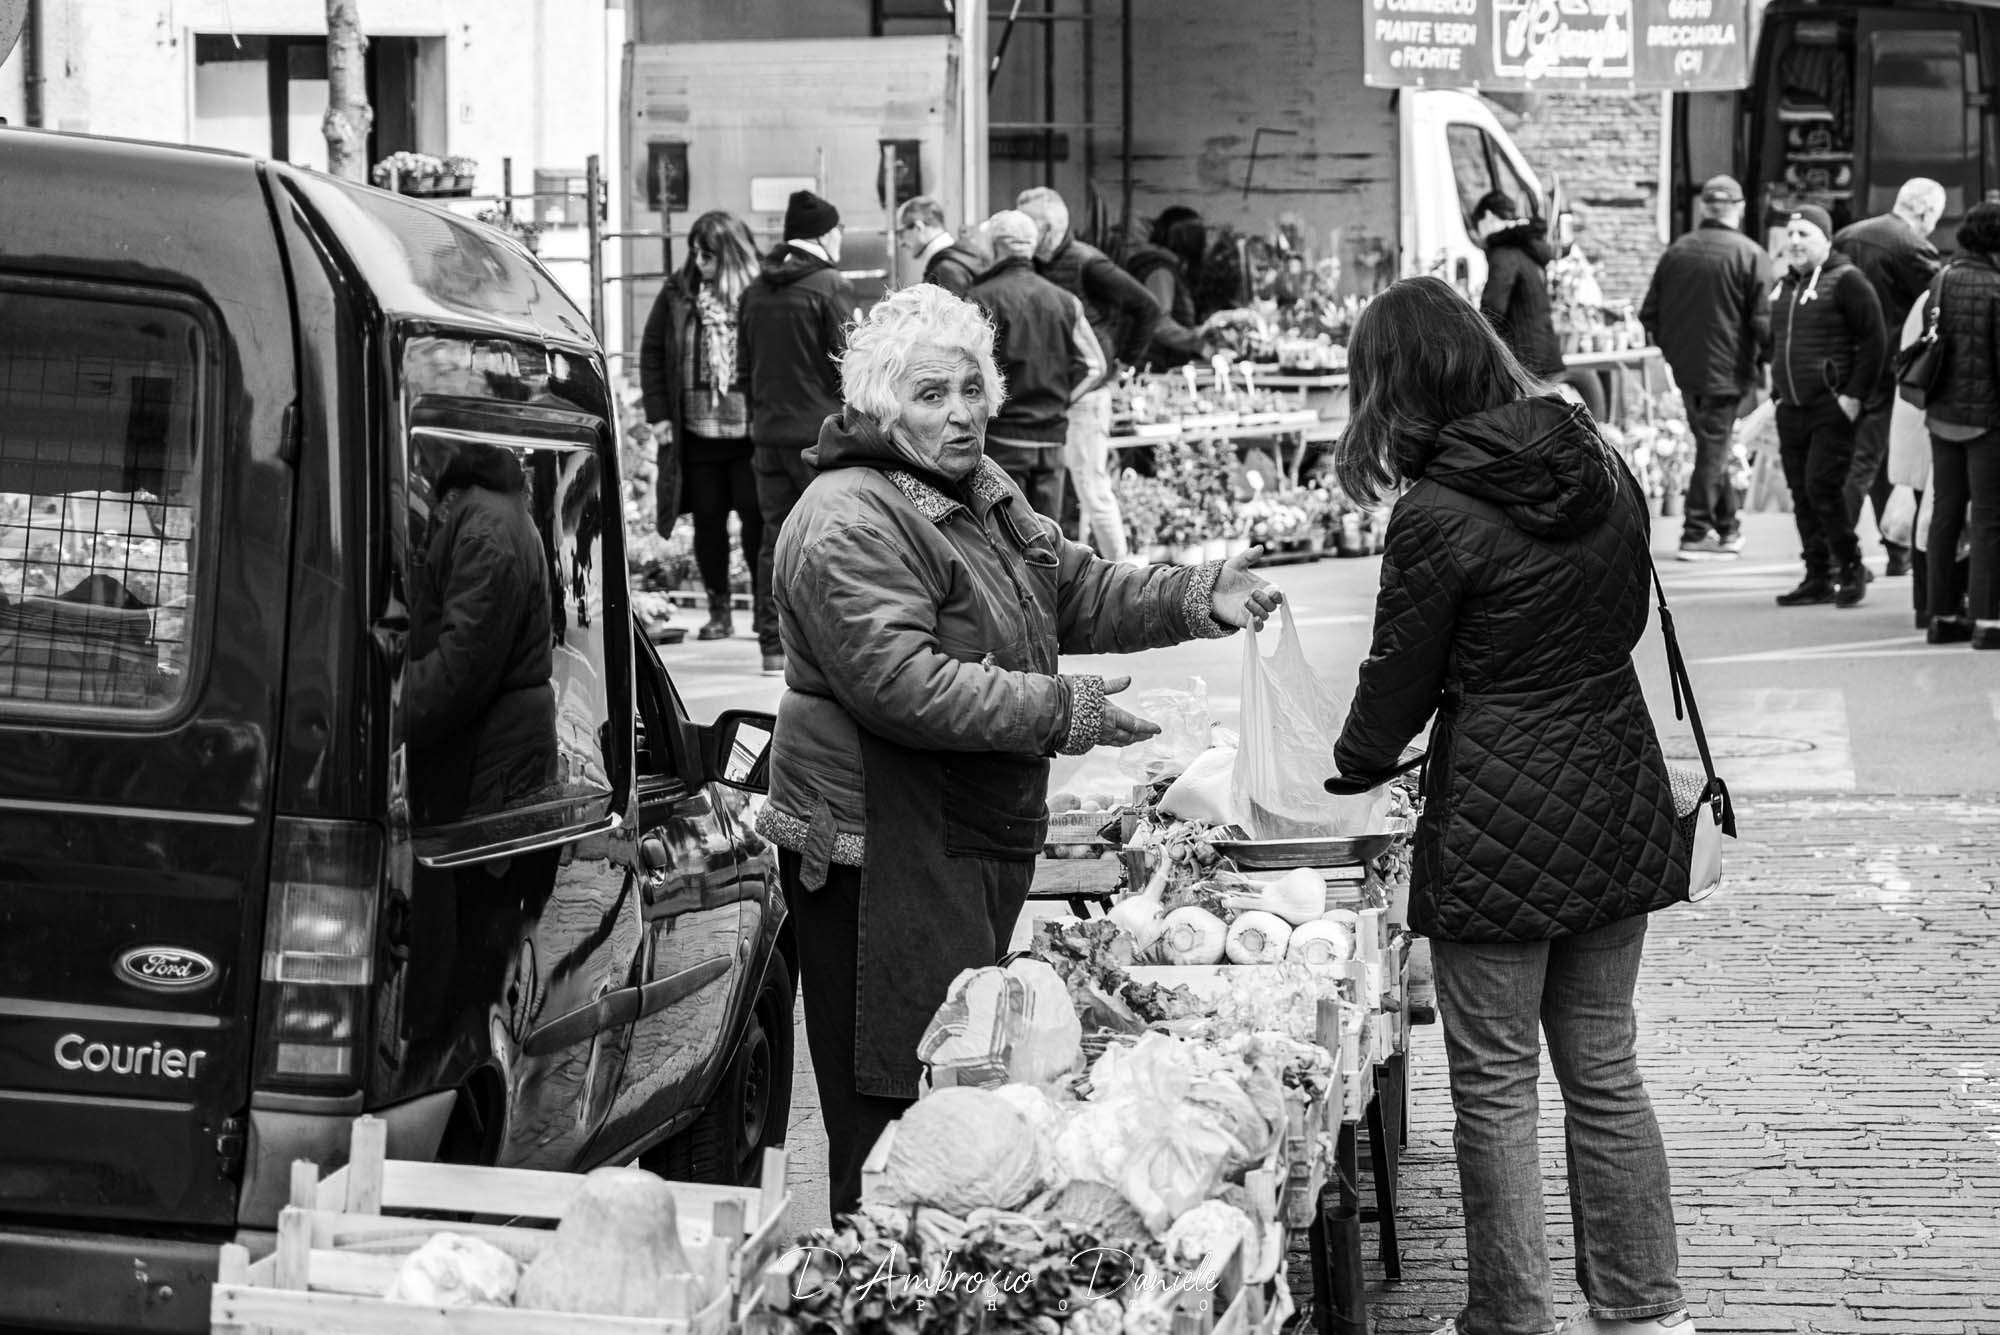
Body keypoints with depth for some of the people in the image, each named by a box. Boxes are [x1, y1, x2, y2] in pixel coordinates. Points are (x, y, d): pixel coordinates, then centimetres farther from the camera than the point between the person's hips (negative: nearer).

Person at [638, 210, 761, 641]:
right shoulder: (678, 294, 4)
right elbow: (651, 352, 10)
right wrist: (658, 413, 4)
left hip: (750, 428, -3)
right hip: (696, 428, 3)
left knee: (755, 515, -2)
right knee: (707, 518, 8)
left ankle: (766, 604, 11)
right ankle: (718, 612, 18)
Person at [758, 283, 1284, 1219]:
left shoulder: (980, 492, 16)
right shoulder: (850, 525, -16)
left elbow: (1075, 592, 19)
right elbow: (898, 682, -26)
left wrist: (1199, 597, 4)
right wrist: (1055, 714, -23)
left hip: (981, 846, 10)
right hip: (885, 858, -10)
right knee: (896, 1121, -8)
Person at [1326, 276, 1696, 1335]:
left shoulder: (1437, 515, -16)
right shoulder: (1598, 462, 2)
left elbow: (1398, 681, -6)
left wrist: (1351, 767, 13)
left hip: (1501, 822, -6)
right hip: (1617, 798, 6)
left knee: (1495, 1084, 6)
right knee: (1604, 1068, 16)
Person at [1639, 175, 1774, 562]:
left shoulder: (1675, 252, 3)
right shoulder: (1750, 255, -11)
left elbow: (1649, 314, 7)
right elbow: (1762, 319, -14)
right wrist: (1766, 360, 1)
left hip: (1685, 367, 5)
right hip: (1726, 368, -5)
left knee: (1711, 445, 17)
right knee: (1713, 447, 2)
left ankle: (1727, 526, 25)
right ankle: (1696, 533, 3)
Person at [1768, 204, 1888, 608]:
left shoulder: (1846, 282, -8)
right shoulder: (1784, 285, 15)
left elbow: (1874, 340, -11)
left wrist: (1854, 394, -15)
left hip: (1832, 408, -7)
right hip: (1791, 409, 7)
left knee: (1822, 487, -14)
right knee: (1802, 495, 6)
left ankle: (1850, 568, 0)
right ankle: (1818, 578, 12)